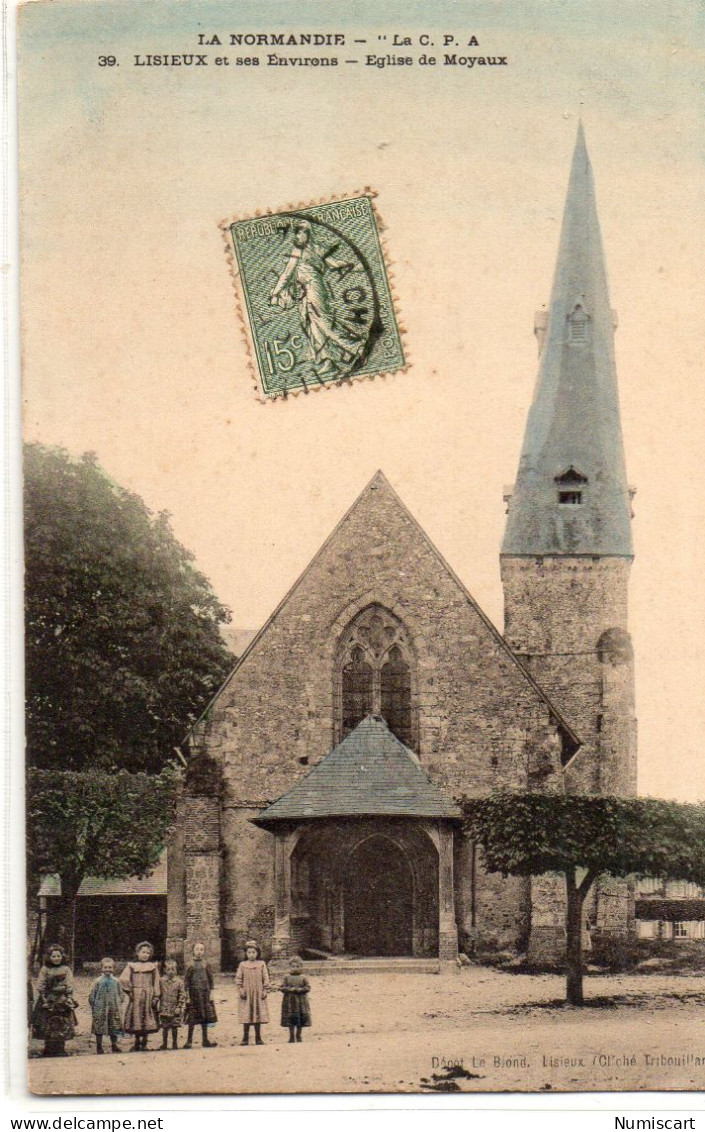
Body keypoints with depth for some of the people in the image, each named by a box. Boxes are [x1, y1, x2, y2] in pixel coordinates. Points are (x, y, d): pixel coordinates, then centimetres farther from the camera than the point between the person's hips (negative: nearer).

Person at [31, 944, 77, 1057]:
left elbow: (70, 986, 4)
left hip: (63, 1001, 0)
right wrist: (43, 999, -6)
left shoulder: (66, 969, 6)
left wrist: (69, 999, -5)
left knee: (63, 1026, -2)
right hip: (48, 1001, 0)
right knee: (48, 1026, -2)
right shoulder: (45, 969, 5)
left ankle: (60, 1049, 5)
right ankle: (49, 1049, 5)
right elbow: (40, 986, 2)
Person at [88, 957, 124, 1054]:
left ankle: (114, 1045, 22)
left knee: (114, 1028, 8)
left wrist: (118, 1004, 2)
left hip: (114, 1009, 2)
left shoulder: (116, 982, 3)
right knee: (99, 1028, 3)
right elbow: (92, 995, -1)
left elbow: (121, 994, 11)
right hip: (100, 1009, -2)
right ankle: (99, 1047, 15)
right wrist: (94, 1006, -4)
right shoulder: (98, 982, -4)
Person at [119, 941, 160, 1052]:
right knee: (136, 1019, 2)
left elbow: (156, 982, 5)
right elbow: (123, 979, -4)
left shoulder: (153, 966, 6)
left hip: (148, 996, 0)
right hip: (136, 997, 0)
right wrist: (129, 990, -6)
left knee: (147, 1021, 0)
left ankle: (144, 1044, 10)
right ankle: (137, 1044, 13)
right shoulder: (131, 965, 3)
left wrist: (156, 997, -1)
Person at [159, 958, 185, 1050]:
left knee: (174, 1027, 5)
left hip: (175, 1009, -1)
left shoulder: (179, 981, -4)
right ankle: (164, 1043, 18)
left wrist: (179, 1007, -9)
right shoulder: (161, 981, 0)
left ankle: (175, 1043, 17)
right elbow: (158, 994, 6)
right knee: (165, 1027, 6)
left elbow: (182, 995, -4)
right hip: (164, 1008, 1)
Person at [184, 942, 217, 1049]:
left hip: (205, 992, 3)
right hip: (194, 993, -3)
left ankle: (205, 1040, 14)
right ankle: (189, 1041, 5)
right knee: (192, 1018, -1)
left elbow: (210, 979, 9)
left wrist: (211, 993, 5)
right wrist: (187, 996, -7)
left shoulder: (206, 965, 4)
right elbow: (187, 981, -3)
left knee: (205, 1017, 7)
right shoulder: (191, 966, -4)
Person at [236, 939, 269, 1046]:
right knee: (246, 1017, -2)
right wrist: (240, 989, -6)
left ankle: (258, 1038, 12)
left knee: (258, 1017, 4)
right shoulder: (242, 965, 2)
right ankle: (245, 1038, 5)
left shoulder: (261, 964, 3)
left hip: (258, 994, 1)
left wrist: (265, 991, -2)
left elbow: (266, 978, 4)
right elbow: (238, 978, 3)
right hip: (246, 994, 0)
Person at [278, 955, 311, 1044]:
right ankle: (291, 1036, 13)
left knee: (300, 1020, 4)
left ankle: (298, 1036, 17)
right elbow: (282, 987, -1)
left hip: (301, 1001, 0)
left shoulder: (303, 977, 1)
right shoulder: (286, 977, 1)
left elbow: (307, 988, -2)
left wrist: (299, 990, -16)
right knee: (290, 1019, 2)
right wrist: (290, 989, -15)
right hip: (289, 1001, 0)